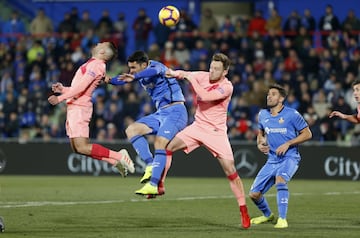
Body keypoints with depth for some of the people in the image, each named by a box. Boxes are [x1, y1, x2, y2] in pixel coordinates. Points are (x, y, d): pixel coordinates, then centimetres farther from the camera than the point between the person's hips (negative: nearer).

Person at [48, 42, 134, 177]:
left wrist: (60, 98, -19)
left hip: (79, 108, -10)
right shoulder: (92, 64, 20)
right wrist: (63, 89, 17)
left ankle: (119, 156, -11)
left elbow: (81, 87, -19)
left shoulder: (96, 64, -11)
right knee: (77, 148, 8)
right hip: (74, 108, 10)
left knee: (82, 147, -15)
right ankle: (115, 161, 9)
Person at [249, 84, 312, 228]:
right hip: (272, 160, 6)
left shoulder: (292, 114, -9)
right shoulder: (263, 115, 7)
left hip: (289, 158, -6)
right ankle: (267, 215, 33)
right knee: (254, 194, 0)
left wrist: (288, 144, -15)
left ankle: (282, 219, -30)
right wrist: (260, 144, 1)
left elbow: (307, 134, -6)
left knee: (280, 178, -37)